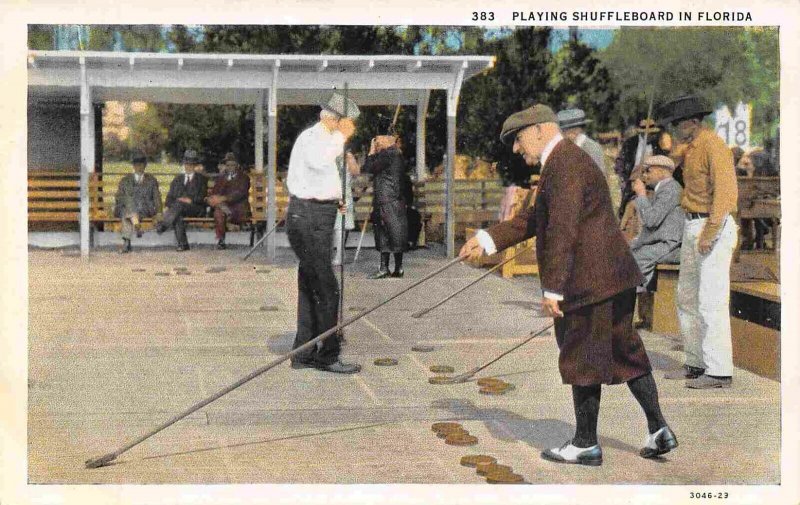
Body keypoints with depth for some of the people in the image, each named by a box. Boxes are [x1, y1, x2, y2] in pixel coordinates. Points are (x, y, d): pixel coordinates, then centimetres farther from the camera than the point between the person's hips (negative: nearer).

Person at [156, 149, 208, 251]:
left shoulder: (201, 179, 15)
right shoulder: (178, 179, 25)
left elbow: (202, 198, 4)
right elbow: (170, 196, 18)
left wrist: (190, 200, -12)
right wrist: (170, 206, -4)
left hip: (196, 209, -3)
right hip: (179, 208, 3)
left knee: (179, 204, -36)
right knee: (177, 217, -35)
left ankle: (163, 225, -44)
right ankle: (182, 244, -40)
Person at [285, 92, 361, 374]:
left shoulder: (320, 138, 20)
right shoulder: (312, 138, -13)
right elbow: (320, 161, -36)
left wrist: (334, 200, 18)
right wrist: (341, 136, -24)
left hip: (314, 218, 11)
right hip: (309, 217, -11)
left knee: (310, 288, 13)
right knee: (326, 289, -8)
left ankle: (303, 354, 20)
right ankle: (327, 356, -1)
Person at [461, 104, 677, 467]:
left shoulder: (565, 164, -15)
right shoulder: (566, 162, 19)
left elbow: (562, 230, -22)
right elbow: (534, 219, 25)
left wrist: (552, 289, -22)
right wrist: (487, 239, 22)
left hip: (589, 280, -10)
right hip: (613, 276, 10)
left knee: (581, 361, 1)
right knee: (625, 352, 15)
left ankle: (585, 444, 13)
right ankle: (659, 430, 19)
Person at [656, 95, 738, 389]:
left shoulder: (713, 146, -14)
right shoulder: (691, 148, 15)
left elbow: (725, 191, -22)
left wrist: (709, 233, -26)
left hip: (714, 227, -10)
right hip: (692, 227, 10)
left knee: (711, 301, -10)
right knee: (687, 298, 14)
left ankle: (720, 372, -5)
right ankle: (696, 364, 22)